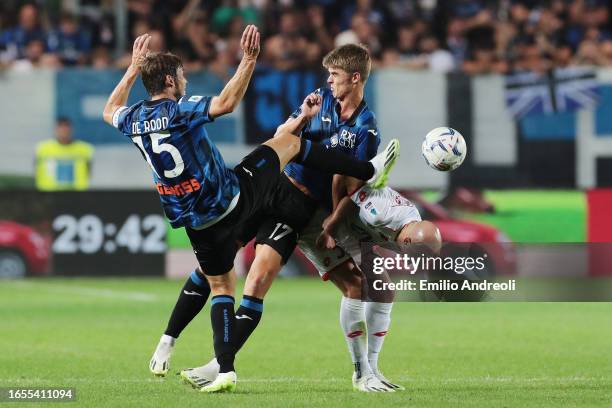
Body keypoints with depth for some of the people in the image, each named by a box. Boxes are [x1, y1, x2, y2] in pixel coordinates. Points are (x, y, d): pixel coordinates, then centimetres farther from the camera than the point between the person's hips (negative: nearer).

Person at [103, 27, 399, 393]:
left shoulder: (134, 119, 1)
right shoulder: (178, 109, -19)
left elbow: (110, 111, 25)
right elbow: (226, 103, -32)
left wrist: (134, 68, 31)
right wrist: (249, 61, -28)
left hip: (199, 223, 6)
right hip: (232, 200, -5)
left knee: (220, 286, 18)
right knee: (288, 141, 12)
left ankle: (226, 370, 4)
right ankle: (370, 172, 20)